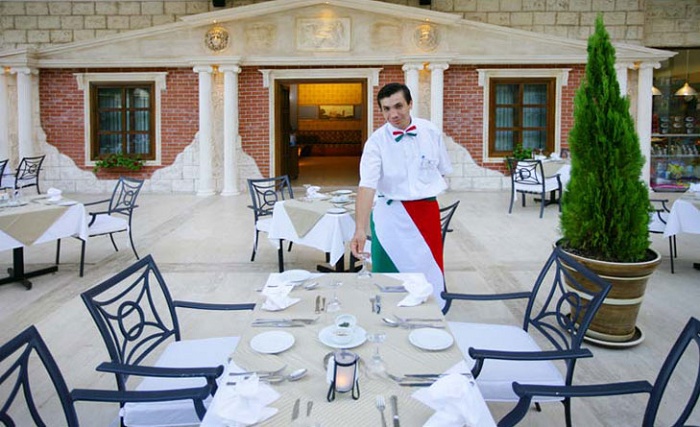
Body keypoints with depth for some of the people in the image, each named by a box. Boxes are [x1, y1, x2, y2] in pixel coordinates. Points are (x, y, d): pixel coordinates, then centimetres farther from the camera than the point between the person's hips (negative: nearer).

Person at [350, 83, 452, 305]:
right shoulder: (376, 142, -11)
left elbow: (443, 170, 10)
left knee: (430, 272, 10)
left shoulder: (431, 132, -2)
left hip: (427, 211, 2)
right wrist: (360, 230, -33)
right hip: (390, 215, -2)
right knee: (391, 278, 6)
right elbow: (367, 185, -22)